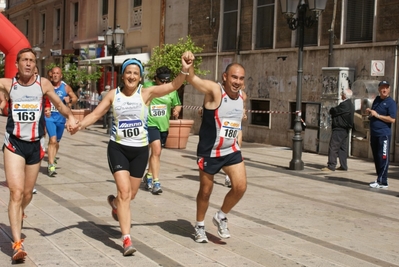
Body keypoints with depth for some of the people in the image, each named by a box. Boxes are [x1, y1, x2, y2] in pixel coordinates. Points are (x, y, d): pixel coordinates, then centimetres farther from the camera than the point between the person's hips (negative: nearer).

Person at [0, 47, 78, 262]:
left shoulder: (43, 84, 0)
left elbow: (59, 103, 8)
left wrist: (70, 116, -10)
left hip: (35, 145, 3)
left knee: (27, 193, 17)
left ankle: (18, 215, 51)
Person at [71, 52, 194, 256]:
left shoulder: (146, 93, -7)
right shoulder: (114, 94, -1)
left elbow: (173, 86, -18)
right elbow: (97, 113, -2)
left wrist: (185, 69, -35)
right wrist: (80, 124, -21)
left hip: (140, 149, 1)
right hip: (118, 147, -1)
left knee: (131, 194, 13)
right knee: (124, 191, -13)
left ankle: (114, 203, 51)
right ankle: (127, 239, -9)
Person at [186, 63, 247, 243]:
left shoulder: (242, 96, 2)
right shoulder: (214, 90, -18)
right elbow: (191, 78, -33)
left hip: (231, 150, 5)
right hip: (209, 152, -5)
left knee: (240, 186, -9)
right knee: (205, 191, 9)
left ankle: (221, 217, 17)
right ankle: (199, 226, 32)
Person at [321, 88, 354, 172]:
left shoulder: (344, 104, -19)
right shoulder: (350, 105, 14)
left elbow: (333, 111, -15)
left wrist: (332, 109, 5)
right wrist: (334, 110, 4)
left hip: (339, 129, -10)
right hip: (345, 129, 10)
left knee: (333, 147, -7)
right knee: (343, 147, 13)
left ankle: (331, 166, -7)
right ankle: (343, 166, 16)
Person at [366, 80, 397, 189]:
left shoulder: (391, 102, -7)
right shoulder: (377, 99, 15)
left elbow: (392, 119, -16)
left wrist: (377, 115, -16)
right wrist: (369, 111, 7)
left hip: (384, 134, -8)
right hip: (374, 134, 8)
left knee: (383, 158, -8)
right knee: (376, 158, 12)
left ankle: (382, 182, -7)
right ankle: (380, 179, 21)